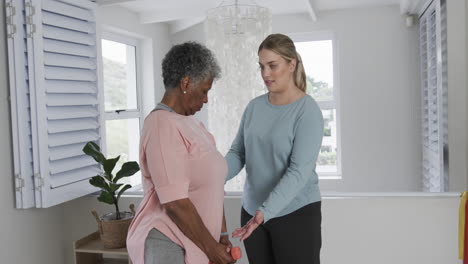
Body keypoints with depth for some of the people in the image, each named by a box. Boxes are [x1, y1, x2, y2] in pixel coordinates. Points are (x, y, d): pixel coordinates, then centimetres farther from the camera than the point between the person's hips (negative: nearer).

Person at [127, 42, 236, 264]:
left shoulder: (190, 123, 10)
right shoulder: (162, 125, -17)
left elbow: (211, 187, 10)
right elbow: (175, 203, -21)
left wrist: (222, 236, 6)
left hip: (194, 243, 8)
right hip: (168, 244, -8)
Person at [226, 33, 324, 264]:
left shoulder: (308, 111, -12)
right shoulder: (254, 106, 4)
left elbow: (299, 172, -20)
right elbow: (237, 153, 4)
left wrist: (265, 212, -29)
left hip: (296, 213, -5)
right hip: (251, 211, 5)